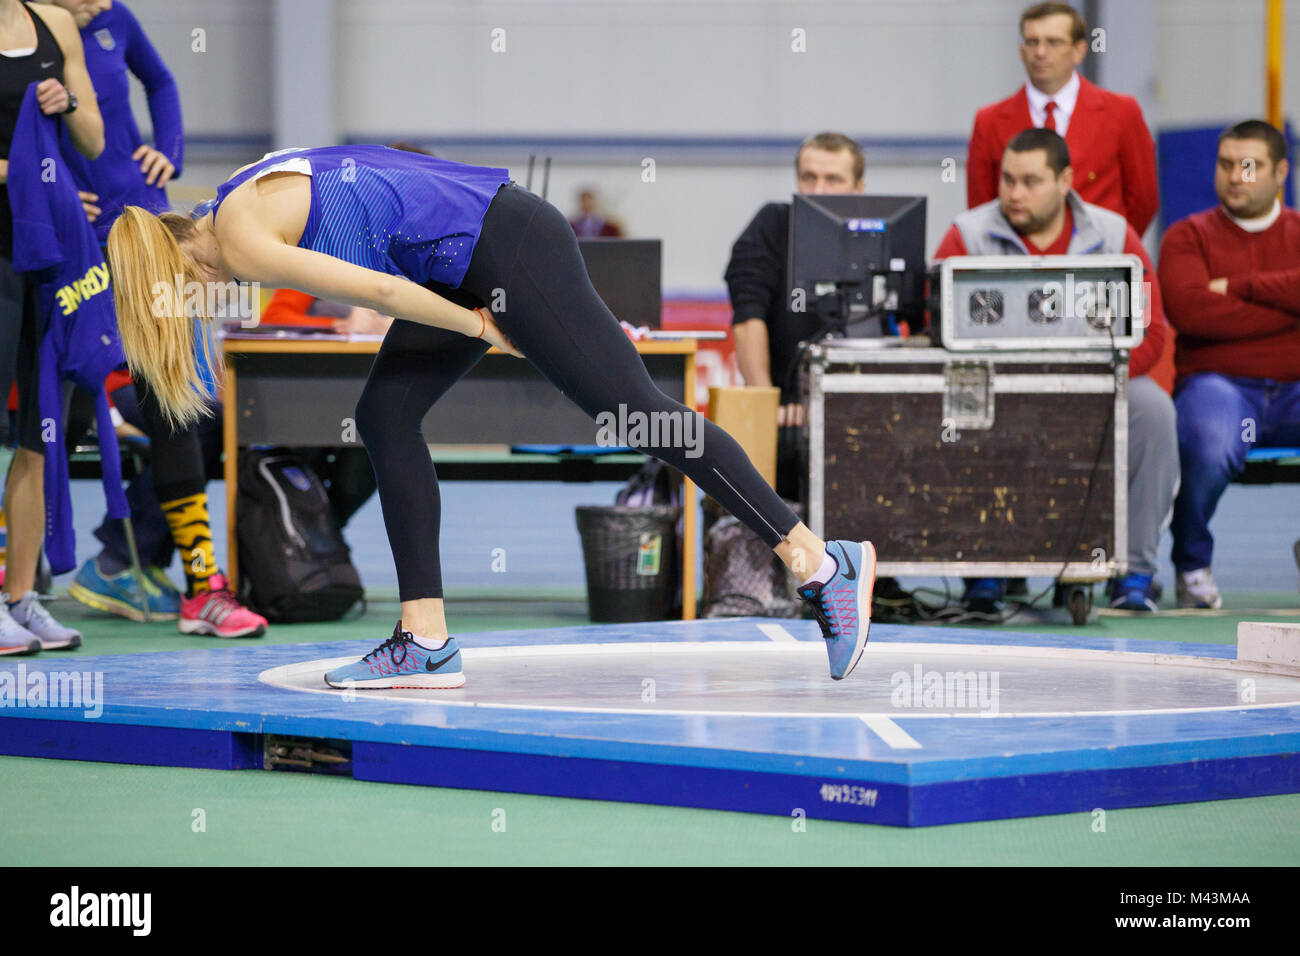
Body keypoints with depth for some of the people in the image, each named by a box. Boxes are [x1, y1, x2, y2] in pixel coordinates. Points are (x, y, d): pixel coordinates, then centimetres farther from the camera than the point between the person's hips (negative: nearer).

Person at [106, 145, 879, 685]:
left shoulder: (240, 239, -13)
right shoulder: (253, 200, 16)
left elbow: (375, 290, -15)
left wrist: (480, 329, -5)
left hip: (506, 248, -10)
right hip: (470, 265, 10)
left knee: (637, 409, -8)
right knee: (386, 415, 7)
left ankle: (826, 563, -4)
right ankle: (427, 643, 9)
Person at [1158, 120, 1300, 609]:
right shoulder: (1188, 236, 9)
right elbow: (1190, 311, -11)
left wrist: (1240, 286, -7)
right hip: (1217, 383, -2)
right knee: (1212, 444, -38)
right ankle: (1191, 564, -9)